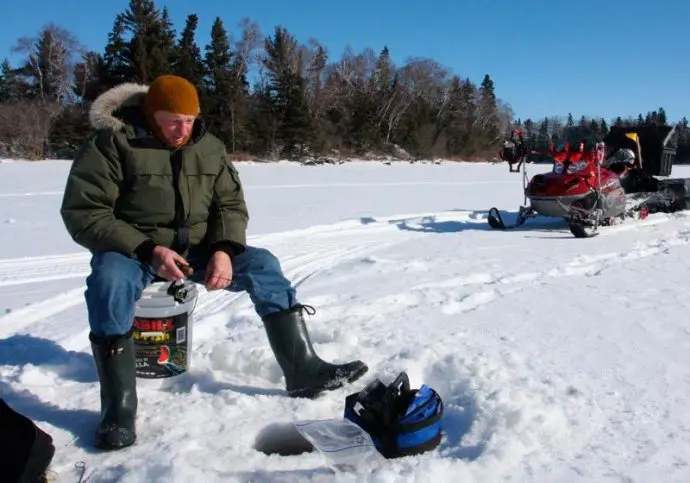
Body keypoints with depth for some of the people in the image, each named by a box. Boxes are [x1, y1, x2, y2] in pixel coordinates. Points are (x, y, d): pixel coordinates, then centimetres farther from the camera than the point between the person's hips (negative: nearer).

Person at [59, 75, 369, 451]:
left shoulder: (209, 146, 2)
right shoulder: (111, 143, -13)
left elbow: (231, 204, 5)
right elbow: (82, 213, -16)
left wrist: (223, 250, -16)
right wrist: (148, 250, -27)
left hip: (198, 249, 4)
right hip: (131, 250, -4)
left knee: (262, 264, -13)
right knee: (109, 281, -37)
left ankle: (303, 370, -11)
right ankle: (118, 406, -27)